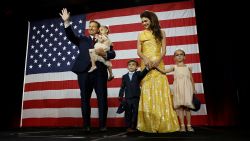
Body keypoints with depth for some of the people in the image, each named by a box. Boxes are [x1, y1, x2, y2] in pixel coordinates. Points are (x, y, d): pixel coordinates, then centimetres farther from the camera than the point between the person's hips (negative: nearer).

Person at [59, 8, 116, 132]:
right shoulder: (82, 39, 18)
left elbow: (113, 54, 4)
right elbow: (71, 36, 4)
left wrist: (104, 53, -16)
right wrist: (66, 22, -7)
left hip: (100, 72, -1)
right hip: (84, 72, 1)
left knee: (102, 99, -1)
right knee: (85, 99, 4)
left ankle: (102, 125, 10)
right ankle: (86, 125, 14)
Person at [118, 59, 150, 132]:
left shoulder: (138, 74, 4)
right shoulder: (125, 76, 8)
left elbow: (142, 73, -19)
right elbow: (122, 87, 8)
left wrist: (147, 68, -38)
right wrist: (120, 96, 0)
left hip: (136, 97, -1)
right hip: (127, 98, 1)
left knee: (135, 113, 3)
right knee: (128, 113, 6)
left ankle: (133, 127, 13)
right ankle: (128, 127, 16)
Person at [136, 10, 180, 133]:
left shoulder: (161, 33, 11)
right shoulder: (141, 34, 12)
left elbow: (163, 50, 3)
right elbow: (139, 51, 2)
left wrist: (158, 60, -16)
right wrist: (145, 59, -18)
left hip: (158, 64, 0)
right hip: (146, 65, 1)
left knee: (160, 91, -5)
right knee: (147, 92, -4)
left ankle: (163, 124, 1)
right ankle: (149, 125, 0)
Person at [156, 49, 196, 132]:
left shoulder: (188, 68, 10)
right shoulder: (174, 67, 8)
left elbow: (191, 79, 12)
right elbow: (164, 71, -1)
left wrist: (194, 90, 10)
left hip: (187, 89, 0)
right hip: (178, 89, 0)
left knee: (187, 107, 1)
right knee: (180, 107, -2)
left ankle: (189, 126, 10)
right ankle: (182, 126, 4)